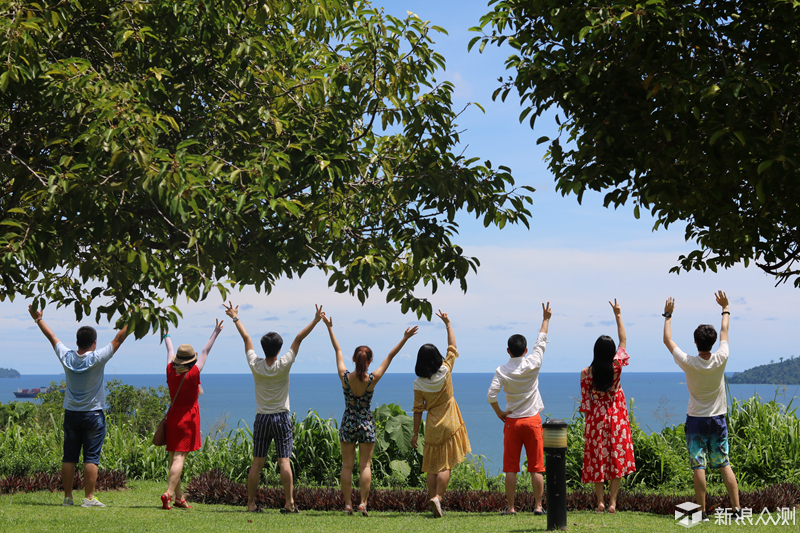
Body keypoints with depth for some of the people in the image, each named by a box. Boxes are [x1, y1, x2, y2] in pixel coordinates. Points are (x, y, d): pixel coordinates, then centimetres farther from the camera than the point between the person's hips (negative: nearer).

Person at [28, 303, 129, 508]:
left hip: (71, 414, 4)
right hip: (93, 414, -4)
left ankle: (67, 497, 10)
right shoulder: (97, 359, -14)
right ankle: (89, 498, -4)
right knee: (91, 458, -3)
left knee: (69, 457, 8)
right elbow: (119, 338, -9)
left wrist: (38, 319, 23)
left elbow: (52, 337, 10)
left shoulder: (66, 357, -3)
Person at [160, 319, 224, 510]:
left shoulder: (170, 371, 0)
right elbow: (205, 352, -5)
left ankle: (179, 497, 13)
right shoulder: (193, 373, -12)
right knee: (179, 457, -9)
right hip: (188, 418, -6)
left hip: (172, 415, 6)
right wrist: (215, 333, 2)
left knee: (174, 457, 9)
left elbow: (170, 350, 17)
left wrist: (166, 335, 34)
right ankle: (169, 493, -20)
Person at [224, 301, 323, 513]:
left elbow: (246, 338, 8)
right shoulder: (283, 365, -9)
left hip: (261, 419, 2)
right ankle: (289, 503, -7)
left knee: (257, 463, 5)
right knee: (284, 462, -5)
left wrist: (235, 317, 17)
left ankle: (251, 503, 7)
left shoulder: (255, 365, -4)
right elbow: (298, 339, -6)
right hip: (281, 418, -2)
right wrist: (315, 321, -3)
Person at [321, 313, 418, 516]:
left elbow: (338, 350, -2)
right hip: (366, 423, -1)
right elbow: (390, 356, -9)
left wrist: (329, 328, 8)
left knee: (347, 465, 6)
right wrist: (405, 338, -4)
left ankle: (348, 504, 5)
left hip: (348, 423, 1)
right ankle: (363, 503, -1)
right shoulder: (372, 379, -14)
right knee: (365, 465, 4)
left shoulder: (345, 377, -11)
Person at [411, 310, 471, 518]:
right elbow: (452, 348, 4)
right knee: (445, 466, -2)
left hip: (432, 427, 1)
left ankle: (432, 498, 10)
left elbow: (418, 410, -4)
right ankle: (437, 497, -17)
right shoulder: (445, 371, -9)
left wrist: (415, 432, 5)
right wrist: (448, 324, 12)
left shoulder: (418, 384, -7)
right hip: (449, 424, -1)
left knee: (432, 466, 10)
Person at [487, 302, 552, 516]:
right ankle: (538, 505, 4)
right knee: (536, 467, 4)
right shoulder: (533, 364, -6)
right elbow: (541, 341, 7)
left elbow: (491, 395, -14)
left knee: (510, 468, 3)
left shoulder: (502, 371, -7)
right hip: (532, 420, 0)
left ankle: (510, 507, 3)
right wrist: (546, 319, 18)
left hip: (512, 421, 0)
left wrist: (499, 413, 3)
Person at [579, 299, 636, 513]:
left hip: (596, 418, 0)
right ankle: (612, 501, 2)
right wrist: (618, 315, 10)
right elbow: (623, 341, 4)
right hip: (616, 418, 0)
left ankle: (600, 501, 7)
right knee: (616, 458, 5)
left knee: (597, 460, 7)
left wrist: (588, 419, 8)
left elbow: (585, 400, -5)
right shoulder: (616, 366, -9)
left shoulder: (586, 372, -10)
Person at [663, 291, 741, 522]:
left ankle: (703, 512, -2)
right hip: (718, 419, 2)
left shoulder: (689, 363, -15)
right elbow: (724, 333, 8)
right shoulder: (721, 360, -10)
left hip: (695, 421, -2)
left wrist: (668, 316, 11)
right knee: (724, 465, 6)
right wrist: (725, 309, 22)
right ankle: (737, 509, 4)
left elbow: (668, 340, -1)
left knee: (699, 467, -2)